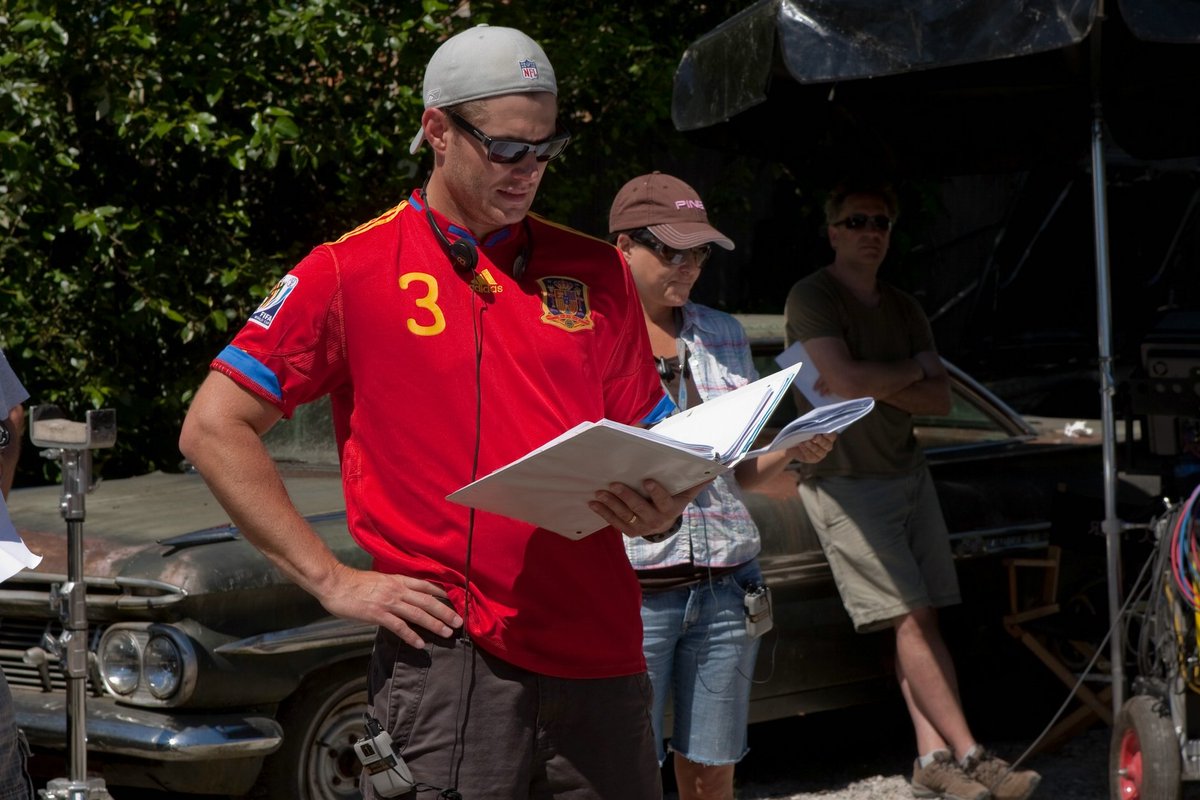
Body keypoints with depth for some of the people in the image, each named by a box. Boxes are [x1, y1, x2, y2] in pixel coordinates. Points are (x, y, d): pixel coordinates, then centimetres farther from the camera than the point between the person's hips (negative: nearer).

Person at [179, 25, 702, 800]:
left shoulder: (595, 271, 14)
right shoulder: (352, 271, 1)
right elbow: (214, 427, -1)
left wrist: (659, 510, -6)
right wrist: (333, 580, -6)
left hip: (602, 653, 4)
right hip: (452, 659, -4)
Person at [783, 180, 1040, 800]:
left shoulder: (904, 309, 15)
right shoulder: (812, 298, -6)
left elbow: (940, 399, 7)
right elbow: (846, 379, -20)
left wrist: (874, 386, -9)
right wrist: (912, 369, -3)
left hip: (907, 471, 7)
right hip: (843, 480, -7)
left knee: (922, 620, -2)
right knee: (911, 618, -12)